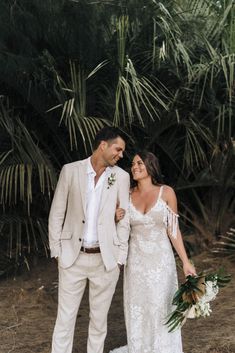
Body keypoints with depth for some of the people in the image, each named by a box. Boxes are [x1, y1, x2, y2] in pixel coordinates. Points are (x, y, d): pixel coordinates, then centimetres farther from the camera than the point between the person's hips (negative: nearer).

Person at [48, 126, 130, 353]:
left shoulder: (121, 176, 1)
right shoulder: (70, 171, -2)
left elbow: (124, 219, 3)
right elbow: (57, 213, 3)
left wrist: (120, 257, 0)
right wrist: (56, 250, 0)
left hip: (106, 259, 1)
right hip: (72, 257, -1)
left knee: (99, 319, 12)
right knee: (65, 318, 5)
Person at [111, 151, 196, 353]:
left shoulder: (166, 193, -6)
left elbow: (173, 230, -4)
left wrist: (186, 262, -8)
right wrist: (116, 219, -11)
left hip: (161, 261, -2)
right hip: (136, 261, 2)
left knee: (161, 310, 4)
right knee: (137, 311, 9)